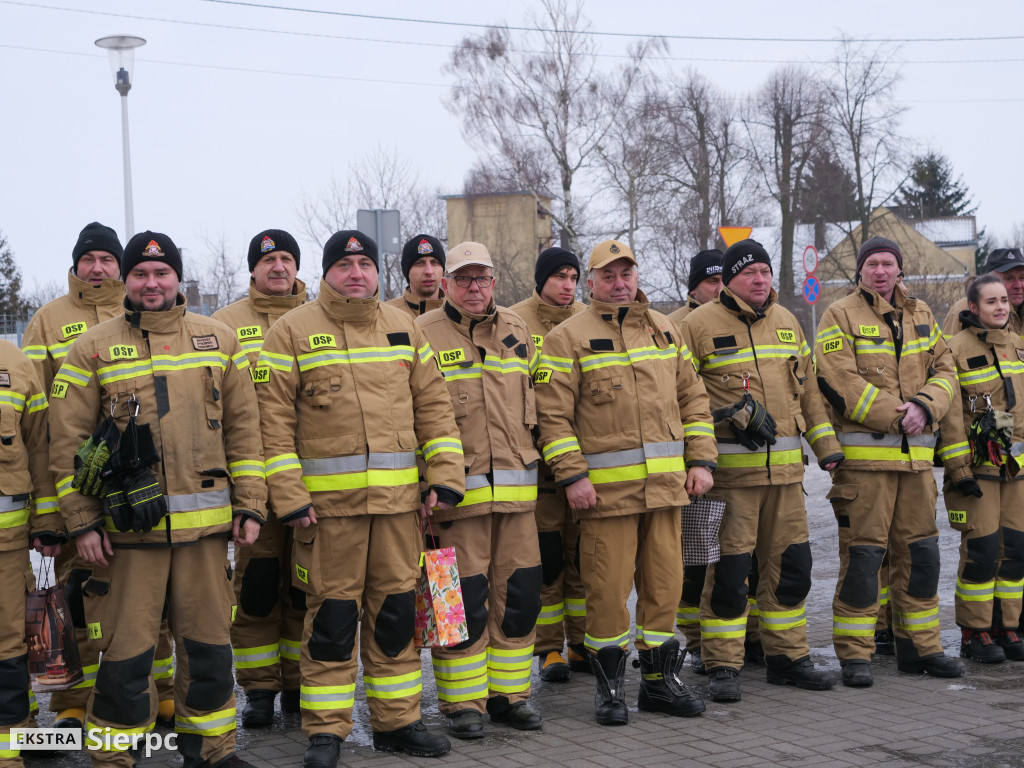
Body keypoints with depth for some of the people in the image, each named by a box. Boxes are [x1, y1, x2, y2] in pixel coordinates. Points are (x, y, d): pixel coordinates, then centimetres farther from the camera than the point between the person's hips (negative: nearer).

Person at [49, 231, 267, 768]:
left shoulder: (219, 340, 10)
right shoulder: (93, 348, 2)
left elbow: (243, 428, 11)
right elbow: (67, 442, 1)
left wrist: (249, 506, 5)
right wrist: (81, 522, -5)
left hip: (206, 523, 3)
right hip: (127, 525, -2)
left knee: (208, 643, 10)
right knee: (125, 650, 1)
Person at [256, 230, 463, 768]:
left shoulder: (402, 328, 12)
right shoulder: (293, 331, -1)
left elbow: (433, 406, 13)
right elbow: (273, 418, -5)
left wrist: (445, 476, 3)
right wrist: (289, 496, -11)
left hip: (398, 500, 4)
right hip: (328, 501, -4)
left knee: (396, 610, 10)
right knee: (331, 615, 0)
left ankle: (396, 722, 22)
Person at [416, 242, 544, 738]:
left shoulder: (516, 331, 14)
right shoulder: (423, 335, -3)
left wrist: (530, 463, 19)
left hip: (516, 488, 5)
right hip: (457, 488, -5)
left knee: (518, 593, 8)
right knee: (463, 598, -3)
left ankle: (509, 692, 21)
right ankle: (462, 702, 9)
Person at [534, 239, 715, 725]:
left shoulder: (664, 330, 15)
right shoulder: (568, 338, -1)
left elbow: (693, 398, 17)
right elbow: (553, 415, -6)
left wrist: (701, 460, 9)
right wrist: (572, 477, -13)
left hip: (666, 484, 5)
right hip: (606, 487, -4)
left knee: (665, 581, 8)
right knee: (608, 587, -1)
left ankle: (659, 679, 21)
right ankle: (609, 685, 13)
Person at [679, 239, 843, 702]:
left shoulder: (786, 322, 14)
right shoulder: (699, 325, -4)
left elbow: (806, 387, 20)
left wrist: (826, 446, 17)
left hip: (785, 468, 6)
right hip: (730, 469, -6)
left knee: (790, 564, 10)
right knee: (729, 569, -5)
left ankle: (787, 658, 23)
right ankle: (722, 667, 5)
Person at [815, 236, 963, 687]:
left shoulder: (920, 315, 15)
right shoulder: (840, 318, -3)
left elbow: (944, 369, 12)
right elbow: (839, 383, -14)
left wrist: (925, 406, -9)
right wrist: (896, 416, -16)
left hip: (916, 455, 6)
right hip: (864, 454, -6)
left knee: (920, 551, 11)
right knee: (862, 553, -6)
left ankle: (920, 646, 23)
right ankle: (854, 654, 1)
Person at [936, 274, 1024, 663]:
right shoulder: (956, 348, -8)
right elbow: (949, 415, -11)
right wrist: (959, 470, -15)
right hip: (978, 467, -6)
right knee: (982, 549, -6)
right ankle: (974, 633, 5)